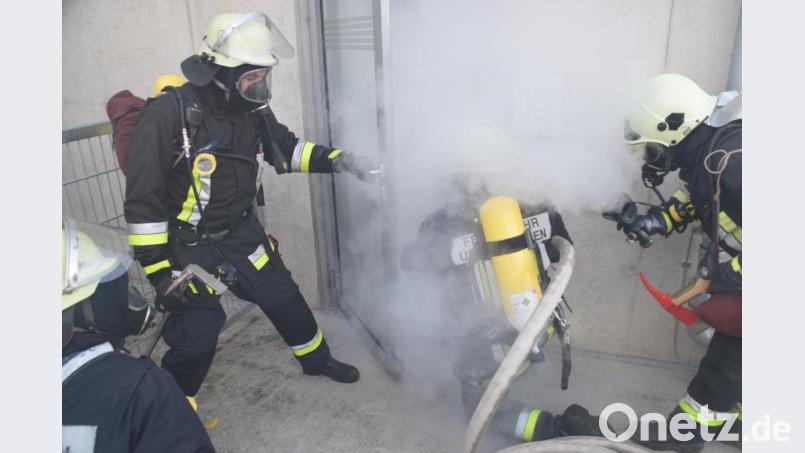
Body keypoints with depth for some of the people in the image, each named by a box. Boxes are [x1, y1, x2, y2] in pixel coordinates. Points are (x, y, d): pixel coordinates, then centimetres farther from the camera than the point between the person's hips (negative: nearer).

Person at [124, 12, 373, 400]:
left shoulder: (251, 109, -7)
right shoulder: (168, 114, -25)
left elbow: (285, 147, 11)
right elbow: (143, 201, -21)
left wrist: (335, 159, -5)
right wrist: (158, 271, -18)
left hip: (241, 231, 6)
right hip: (187, 244, -6)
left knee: (283, 296, 16)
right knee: (196, 337, -2)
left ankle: (317, 359, 42)